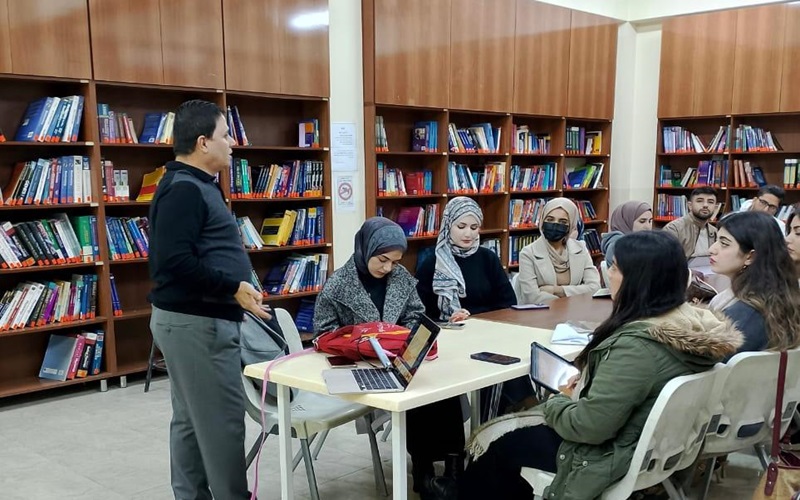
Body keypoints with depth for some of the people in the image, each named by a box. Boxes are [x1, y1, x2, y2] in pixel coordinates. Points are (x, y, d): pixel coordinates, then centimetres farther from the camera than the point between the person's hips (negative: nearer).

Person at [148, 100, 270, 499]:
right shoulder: (184, 189, -17)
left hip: (194, 319, 11)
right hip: (196, 322, -11)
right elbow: (174, 261, -26)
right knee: (222, 419, -4)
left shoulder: (195, 185, 16)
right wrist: (233, 287, -21)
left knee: (191, 419, 15)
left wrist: (234, 285, 17)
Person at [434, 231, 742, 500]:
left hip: (612, 455, -9)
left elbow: (590, 426, -28)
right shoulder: (690, 321, -3)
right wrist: (581, 385, 1)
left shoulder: (636, 345, -32)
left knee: (494, 439, 7)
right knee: (511, 423, 19)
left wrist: (556, 402, -9)